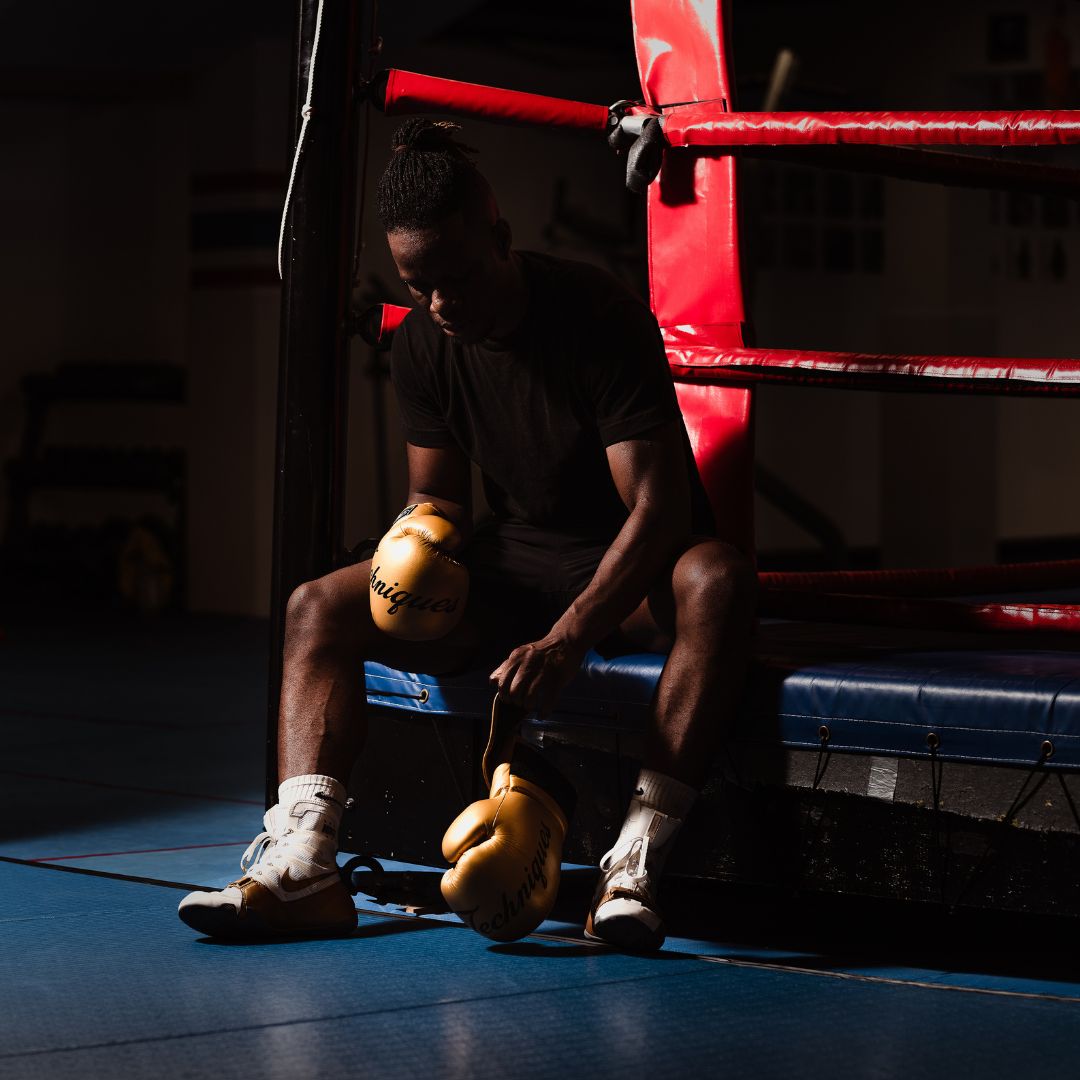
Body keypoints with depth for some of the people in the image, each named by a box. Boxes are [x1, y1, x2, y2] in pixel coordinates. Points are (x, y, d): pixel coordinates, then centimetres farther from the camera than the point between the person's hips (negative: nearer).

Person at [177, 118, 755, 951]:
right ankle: (302, 862, -27)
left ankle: (636, 865, -44)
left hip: (631, 570, -5)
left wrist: (568, 639, -37)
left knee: (719, 581, -40)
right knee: (320, 607, -12)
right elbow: (437, 492, 9)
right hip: (514, 560, 5)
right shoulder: (422, 344, -3)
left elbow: (657, 506, -26)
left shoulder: (600, 318, -21)